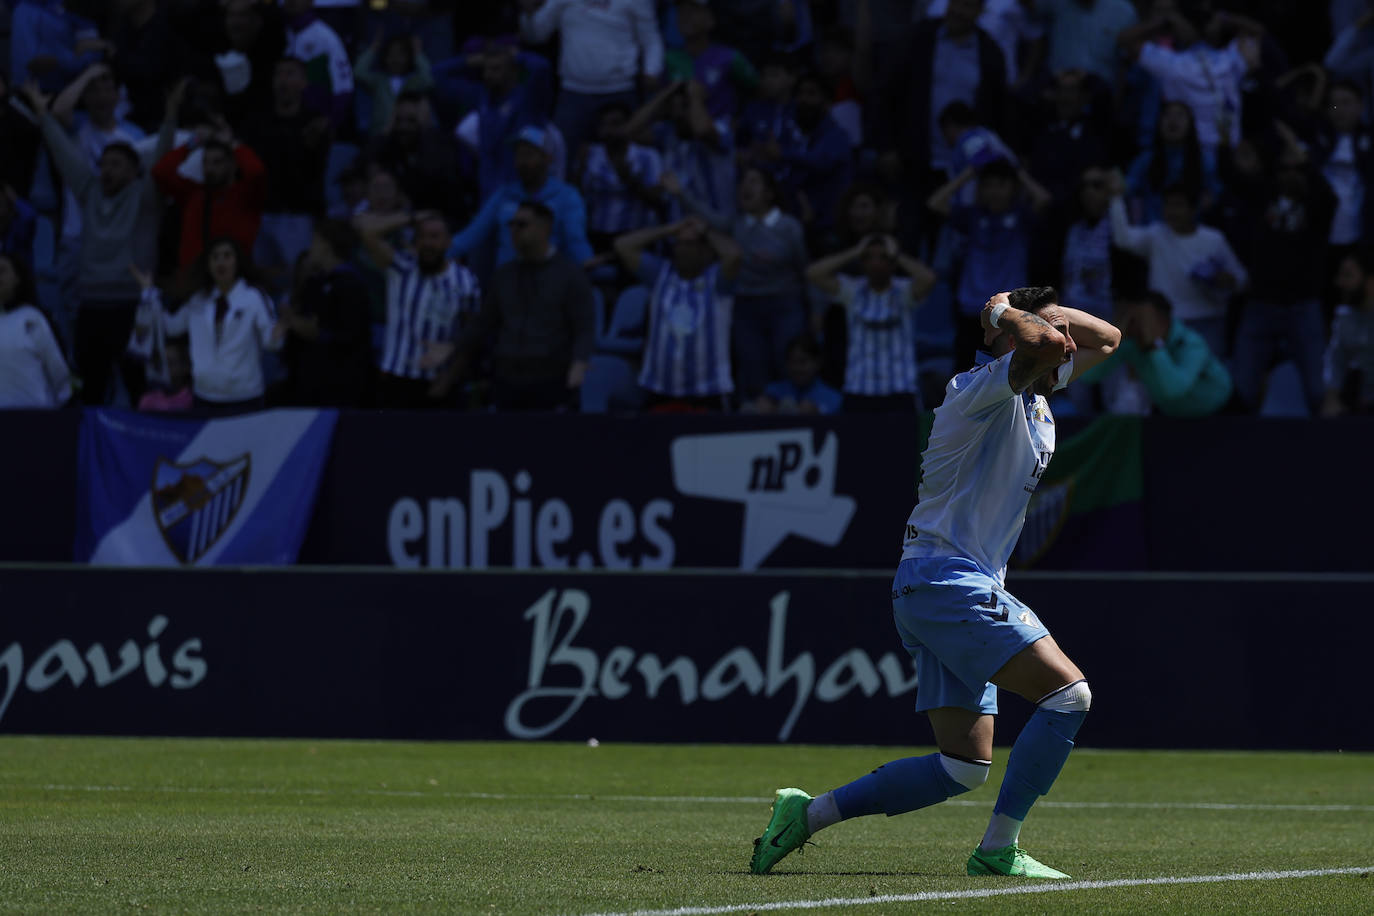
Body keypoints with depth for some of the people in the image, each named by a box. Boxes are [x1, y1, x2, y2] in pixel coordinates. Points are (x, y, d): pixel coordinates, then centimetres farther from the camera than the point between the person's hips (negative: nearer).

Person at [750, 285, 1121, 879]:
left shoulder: (1035, 396, 17)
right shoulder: (983, 389, -11)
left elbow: (1106, 338, 29)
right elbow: (1043, 345, -31)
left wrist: (1046, 311, 14)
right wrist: (1005, 314, -11)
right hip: (949, 580, -10)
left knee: (965, 765, 6)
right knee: (1067, 692, -16)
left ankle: (806, 813, 9)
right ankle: (999, 849, -13)